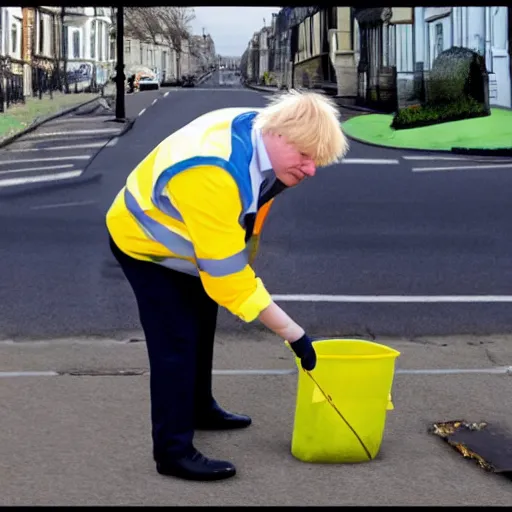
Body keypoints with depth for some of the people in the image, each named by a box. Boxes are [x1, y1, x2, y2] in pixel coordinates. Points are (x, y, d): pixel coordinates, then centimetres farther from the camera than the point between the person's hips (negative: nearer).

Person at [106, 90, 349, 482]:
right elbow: (226, 274, -41)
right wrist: (293, 332, -36)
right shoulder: (212, 175, -45)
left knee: (201, 324, 23)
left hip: (182, 236, 9)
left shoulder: (261, 136, -18)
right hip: (144, 242, -9)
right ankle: (172, 450, -3)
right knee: (176, 340, -14)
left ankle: (200, 408, 43)